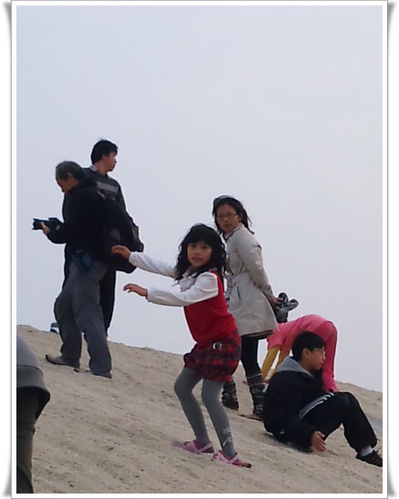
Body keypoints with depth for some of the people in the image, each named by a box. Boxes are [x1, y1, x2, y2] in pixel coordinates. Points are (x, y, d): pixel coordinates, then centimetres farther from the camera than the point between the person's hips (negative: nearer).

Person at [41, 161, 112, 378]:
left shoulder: (82, 197, -11)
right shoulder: (90, 195, 21)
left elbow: (72, 230, -17)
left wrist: (51, 232, -1)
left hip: (86, 260, -11)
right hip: (84, 262, 11)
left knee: (88, 315, -14)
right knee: (63, 306, 20)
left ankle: (101, 368, -18)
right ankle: (70, 356, 28)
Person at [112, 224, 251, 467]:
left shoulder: (209, 278, -20)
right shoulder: (187, 272, 9)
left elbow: (185, 298, -33)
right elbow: (159, 267, 23)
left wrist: (147, 292, -34)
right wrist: (131, 255, 28)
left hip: (223, 342, -10)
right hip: (205, 343, 10)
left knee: (210, 395, -17)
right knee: (182, 387, 12)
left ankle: (230, 453, -17)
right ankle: (203, 442, 17)